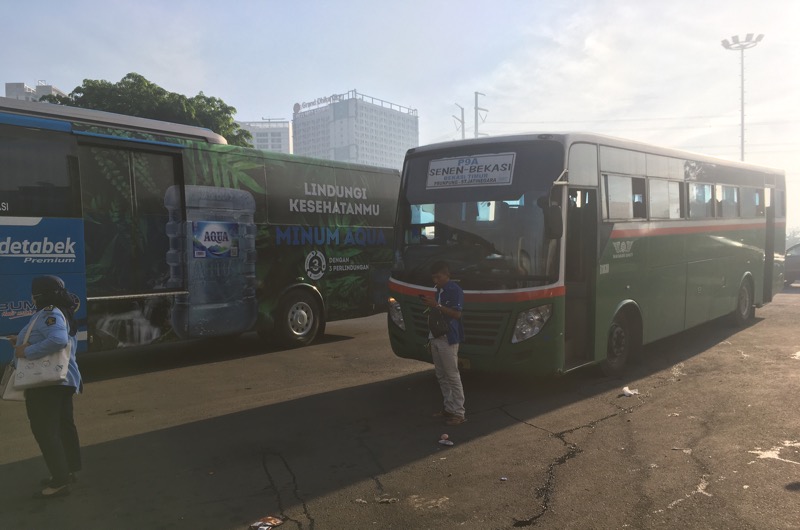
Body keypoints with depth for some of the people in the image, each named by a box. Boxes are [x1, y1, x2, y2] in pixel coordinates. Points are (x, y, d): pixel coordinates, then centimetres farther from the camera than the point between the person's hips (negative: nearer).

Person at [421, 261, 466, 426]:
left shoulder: (455, 290, -10)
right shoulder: (439, 291, 16)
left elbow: (456, 314, -20)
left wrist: (436, 305, -23)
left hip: (448, 339, -9)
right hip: (436, 337, 9)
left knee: (452, 376, -5)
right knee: (441, 375, 12)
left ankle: (459, 413, 0)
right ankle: (449, 408, 21)